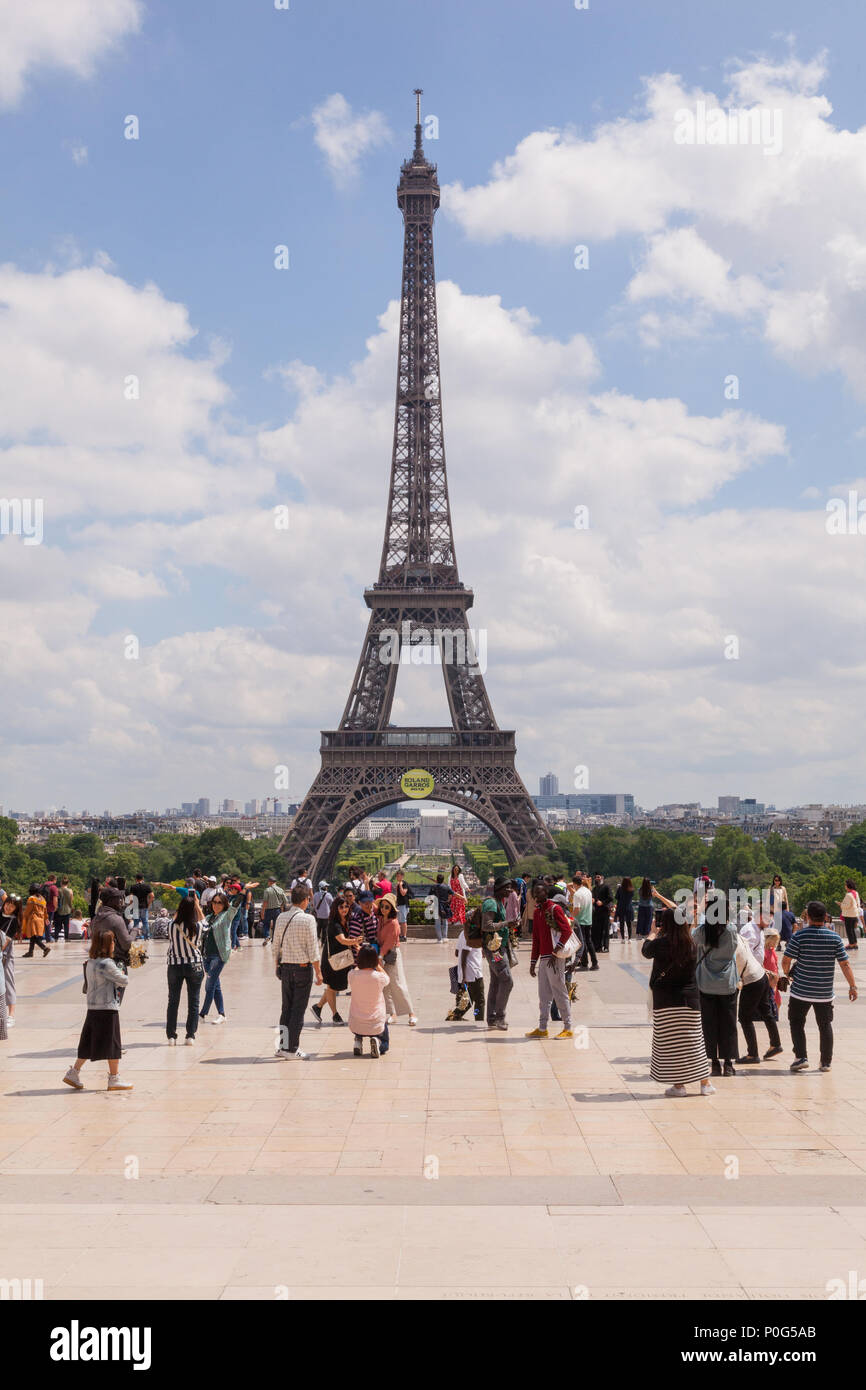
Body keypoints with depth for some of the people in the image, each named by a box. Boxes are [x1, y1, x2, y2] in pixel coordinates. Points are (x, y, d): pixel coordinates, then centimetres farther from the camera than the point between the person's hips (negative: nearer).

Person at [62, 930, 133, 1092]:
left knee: (88, 1043, 15)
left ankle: (74, 1072, 16)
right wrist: (122, 973, 9)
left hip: (92, 1008, 8)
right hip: (107, 1008, -8)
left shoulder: (90, 963, 10)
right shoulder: (106, 964, -18)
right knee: (112, 1043, 1)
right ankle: (114, 1079, 6)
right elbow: (123, 981, -13)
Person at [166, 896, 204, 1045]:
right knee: (193, 1002, 8)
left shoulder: (173, 926, -10)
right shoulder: (198, 926, -11)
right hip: (194, 966, -1)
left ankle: (171, 1036, 10)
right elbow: (201, 918, 11)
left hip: (174, 965, 1)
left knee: (173, 1001, 10)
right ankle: (190, 1036, 6)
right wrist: (196, 904, 19)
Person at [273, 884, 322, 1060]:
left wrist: (278, 966, 21)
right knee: (298, 1009, 1)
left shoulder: (281, 918, 4)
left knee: (286, 1008, 14)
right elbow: (313, 948, -11)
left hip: (285, 967, 5)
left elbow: (276, 945, 10)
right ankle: (292, 1049, 3)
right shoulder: (308, 919, -12)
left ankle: (283, 1046, 17)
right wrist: (318, 971, -4)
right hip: (303, 968, -5)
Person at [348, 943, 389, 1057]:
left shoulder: (352, 975, -13)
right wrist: (378, 963, 24)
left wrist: (362, 955, 28)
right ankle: (377, 1043, -6)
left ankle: (358, 1041, 10)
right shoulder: (379, 977, -16)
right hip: (376, 1025, -1)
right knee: (385, 1044, 29)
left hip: (356, 1025, 2)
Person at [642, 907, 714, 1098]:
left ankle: (679, 1085, 5)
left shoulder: (660, 943, -11)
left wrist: (653, 933, 27)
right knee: (694, 1040, 12)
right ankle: (705, 1083, 16)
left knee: (669, 1042, 4)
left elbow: (645, 950, 10)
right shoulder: (691, 945, -2)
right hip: (690, 998, 3)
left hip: (665, 1000, -3)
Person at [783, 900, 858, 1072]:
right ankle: (826, 1062, 16)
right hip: (825, 992, 2)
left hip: (801, 991, -2)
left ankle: (801, 1058, -1)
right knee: (825, 1026, 14)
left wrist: (788, 973, 13)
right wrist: (853, 986, 5)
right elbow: (845, 963, -3)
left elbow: (786, 960, -8)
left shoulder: (800, 935, -10)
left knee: (797, 1023, 10)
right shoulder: (834, 937, -3)